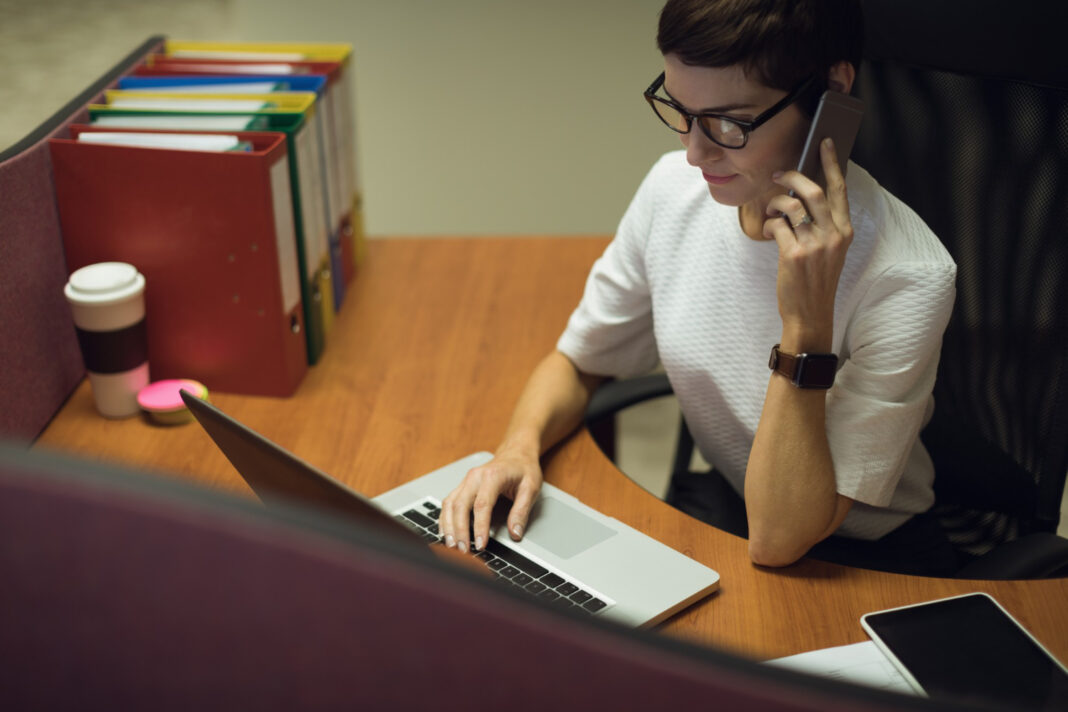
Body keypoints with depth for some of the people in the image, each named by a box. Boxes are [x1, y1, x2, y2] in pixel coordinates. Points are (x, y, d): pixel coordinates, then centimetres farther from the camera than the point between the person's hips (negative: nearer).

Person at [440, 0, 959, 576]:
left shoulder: (905, 279, -28)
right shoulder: (675, 186, -10)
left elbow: (778, 540, -27)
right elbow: (577, 362, 5)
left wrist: (807, 324, -37)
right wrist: (520, 445, -16)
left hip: (863, 564, -4)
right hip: (720, 504, 5)